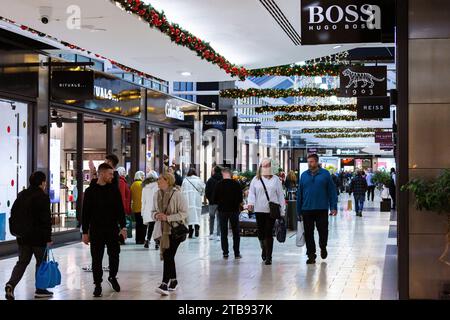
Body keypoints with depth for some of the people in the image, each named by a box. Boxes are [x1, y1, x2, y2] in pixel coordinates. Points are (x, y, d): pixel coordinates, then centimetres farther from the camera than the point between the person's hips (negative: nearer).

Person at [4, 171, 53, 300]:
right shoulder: (43, 197, -13)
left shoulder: (22, 195, 9)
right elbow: (46, 219, -16)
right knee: (41, 261, 10)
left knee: (22, 262, 11)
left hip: (22, 236, 6)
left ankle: (11, 284, -9)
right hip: (38, 236, -6)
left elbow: (13, 213, 14)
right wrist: (48, 238, -13)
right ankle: (40, 290, 17)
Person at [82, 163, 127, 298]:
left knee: (114, 255, 8)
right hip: (96, 230, -2)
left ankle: (112, 277, 32)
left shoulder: (114, 190, 4)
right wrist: (85, 232, -2)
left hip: (112, 229, 2)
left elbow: (120, 209, 6)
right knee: (97, 258, 1)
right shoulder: (90, 191, -1)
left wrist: (123, 226, -3)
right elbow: (85, 213, 1)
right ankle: (98, 284, 12)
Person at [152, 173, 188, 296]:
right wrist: (156, 215, -7)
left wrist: (167, 217, -20)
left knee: (168, 256, -14)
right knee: (169, 256, 13)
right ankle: (173, 281, 27)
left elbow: (184, 213, -12)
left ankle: (165, 284, -15)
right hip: (162, 230, 6)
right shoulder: (157, 195, 8)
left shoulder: (177, 194, -11)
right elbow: (153, 211, 18)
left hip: (174, 230, -6)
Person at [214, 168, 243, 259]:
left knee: (224, 232, 7)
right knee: (236, 232, 9)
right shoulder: (236, 184, -6)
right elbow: (240, 199, -4)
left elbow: (215, 199, -4)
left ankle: (225, 253, 4)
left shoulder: (219, 185, -7)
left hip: (222, 210, 0)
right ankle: (236, 253, 8)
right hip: (234, 210, 0)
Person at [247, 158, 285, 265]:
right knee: (261, 232, 7)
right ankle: (264, 249, 35)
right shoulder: (256, 179, 9)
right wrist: (251, 202, -17)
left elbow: (280, 195, 8)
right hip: (259, 209, 2)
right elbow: (251, 192, 3)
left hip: (272, 210, -1)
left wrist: (282, 210, 3)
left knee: (269, 233, -6)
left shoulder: (276, 179, 8)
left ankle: (268, 256, -2)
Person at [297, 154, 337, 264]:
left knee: (323, 230, 3)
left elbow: (332, 191, 1)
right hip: (307, 209, 2)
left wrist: (334, 207, -6)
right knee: (308, 233, 4)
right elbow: (300, 193, 9)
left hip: (322, 209, -2)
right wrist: (299, 210, 6)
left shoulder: (325, 174, 1)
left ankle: (323, 247, 31)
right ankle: (311, 254, 13)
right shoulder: (304, 175, 7)